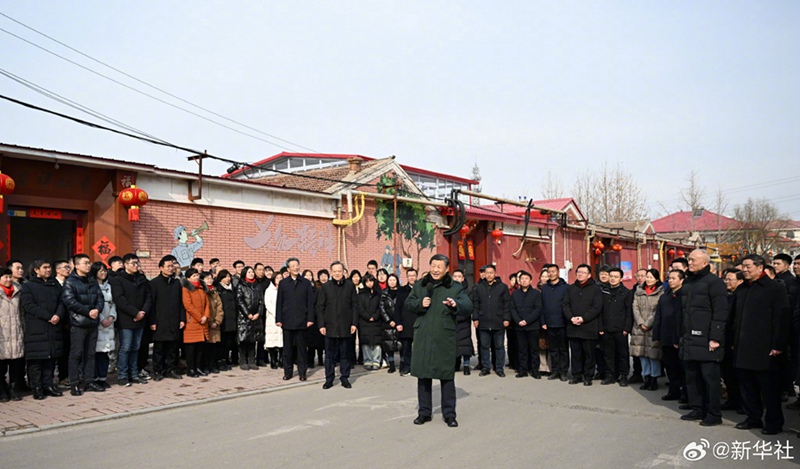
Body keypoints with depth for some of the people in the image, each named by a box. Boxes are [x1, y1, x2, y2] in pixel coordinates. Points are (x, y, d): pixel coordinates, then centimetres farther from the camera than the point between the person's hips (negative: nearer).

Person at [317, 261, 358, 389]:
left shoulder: (350, 286, 4)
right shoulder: (325, 287, 3)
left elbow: (355, 305, 4)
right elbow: (320, 306, 3)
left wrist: (354, 323, -2)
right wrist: (321, 325, -4)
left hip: (345, 326, 0)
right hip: (330, 326, 0)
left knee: (345, 353, 7)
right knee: (330, 354, 5)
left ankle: (345, 378, 17)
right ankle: (329, 379, 14)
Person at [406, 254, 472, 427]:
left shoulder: (455, 288, 0)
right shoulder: (420, 285, 11)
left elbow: (468, 307, -8)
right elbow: (408, 303, 13)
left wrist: (456, 304, -29)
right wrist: (419, 303, -8)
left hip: (445, 337, -2)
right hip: (423, 336, 3)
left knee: (447, 375, 3)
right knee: (423, 375, 8)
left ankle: (449, 414, 14)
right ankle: (424, 412, 21)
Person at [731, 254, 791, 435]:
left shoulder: (775, 289, -5)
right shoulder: (741, 290, 15)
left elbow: (782, 319, -9)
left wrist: (778, 346, -14)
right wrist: (734, 342, 13)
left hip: (765, 350, -6)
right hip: (743, 349, 7)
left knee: (769, 388, 1)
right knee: (747, 385, 12)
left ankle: (774, 422, 12)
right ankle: (753, 418, 23)